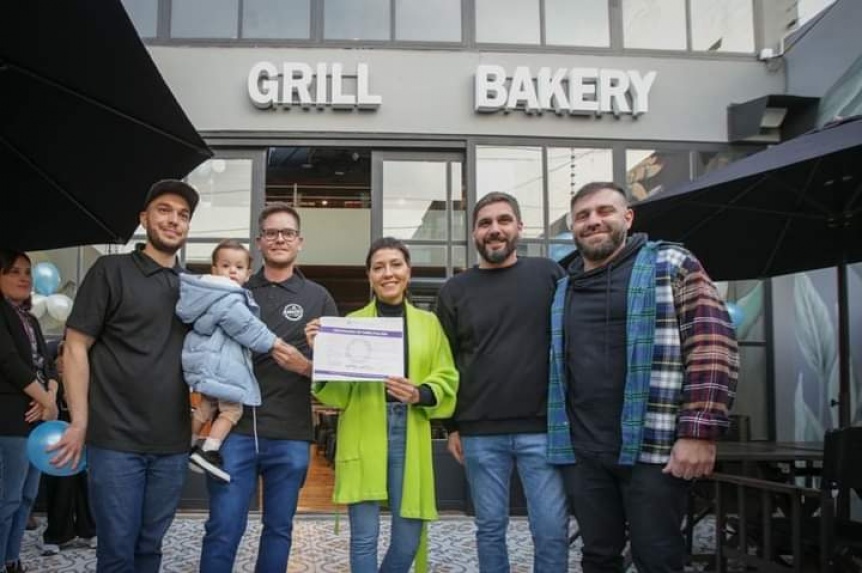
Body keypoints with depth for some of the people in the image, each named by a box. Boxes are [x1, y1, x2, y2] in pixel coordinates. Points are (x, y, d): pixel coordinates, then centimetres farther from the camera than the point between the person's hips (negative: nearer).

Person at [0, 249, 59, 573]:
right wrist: (47, 401, -12)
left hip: (37, 416, 8)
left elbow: (47, 363, 14)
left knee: (27, 496, 11)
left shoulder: (30, 319, 19)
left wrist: (49, 398, -6)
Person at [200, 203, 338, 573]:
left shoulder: (318, 298, 7)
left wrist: (305, 366, -13)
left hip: (290, 436, 0)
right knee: (223, 528, -1)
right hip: (236, 429, 0)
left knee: (279, 528, 10)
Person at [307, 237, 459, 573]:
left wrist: (420, 394, -12)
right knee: (364, 536, -2)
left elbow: (446, 380, 8)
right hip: (363, 438, -1)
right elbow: (336, 391, 3)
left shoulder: (429, 323, 13)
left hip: (410, 435, 2)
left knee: (408, 538, 6)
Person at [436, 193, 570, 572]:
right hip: (480, 433, 1)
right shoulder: (455, 291, 7)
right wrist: (451, 426, 7)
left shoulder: (549, 275, 3)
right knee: (490, 528, 10)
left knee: (552, 531, 2)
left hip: (542, 427, -1)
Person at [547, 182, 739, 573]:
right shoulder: (563, 290, 16)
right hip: (582, 452, 5)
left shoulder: (672, 265, 0)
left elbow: (713, 347, -9)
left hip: (653, 448, -4)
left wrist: (699, 432, -17)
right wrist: (555, 433, 14)